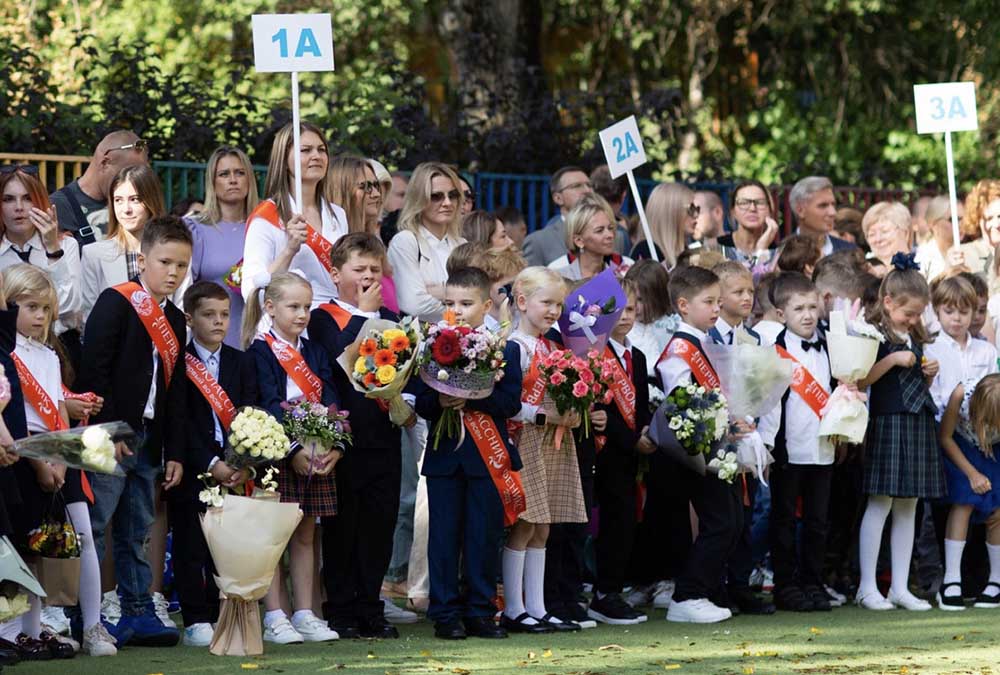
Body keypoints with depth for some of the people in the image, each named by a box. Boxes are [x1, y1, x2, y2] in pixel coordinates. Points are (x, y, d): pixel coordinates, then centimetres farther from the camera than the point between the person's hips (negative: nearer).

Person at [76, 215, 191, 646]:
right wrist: (107, 430, -18)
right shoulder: (116, 302, -7)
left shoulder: (175, 320, 17)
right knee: (94, 526, -6)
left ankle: (138, 613, 15)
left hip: (148, 441, 8)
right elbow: (93, 368, -13)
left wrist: (175, 452, 13)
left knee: (136, 531, 12)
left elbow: (176, 391, 19)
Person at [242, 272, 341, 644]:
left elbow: (330, 401, 4)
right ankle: (274, 618, 0)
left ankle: (304, 614, 12)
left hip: (317, 456, 6)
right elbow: (269, 404, -14)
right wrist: (294, 450, -23)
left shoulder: (314, 352, 13)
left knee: (305, 536, 9)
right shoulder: (261, 351, -5)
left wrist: (334, 446, -12)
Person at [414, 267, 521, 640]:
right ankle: (445, 614, 7)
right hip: (445, 455, 0)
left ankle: (480, 612, 12)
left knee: (484, 536, 4)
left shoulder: (506, 349, 2)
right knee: (444, 537, 2)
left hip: (487, 456, 0)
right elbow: (420, 402, 1)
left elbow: (511, 402, -9)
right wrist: (438, 402, -21)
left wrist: (470, 399, -21)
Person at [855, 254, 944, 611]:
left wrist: (929, 374, 7)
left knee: (907, 508, 8)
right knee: (880, 504, -6)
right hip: (887, 423, -7)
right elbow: (860, 380, -15)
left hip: (918, 424, 7)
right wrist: (893, 360, -19)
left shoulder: (914, 337, 16)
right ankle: (867, 588, -2)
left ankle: (900, 587, 11)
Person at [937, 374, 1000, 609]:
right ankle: (951, 581, -16)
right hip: (961, 446, -1)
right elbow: (945, 437, -15)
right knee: (964, 502, -17)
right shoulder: (961, 395, -36)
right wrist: (972, 473, -16)